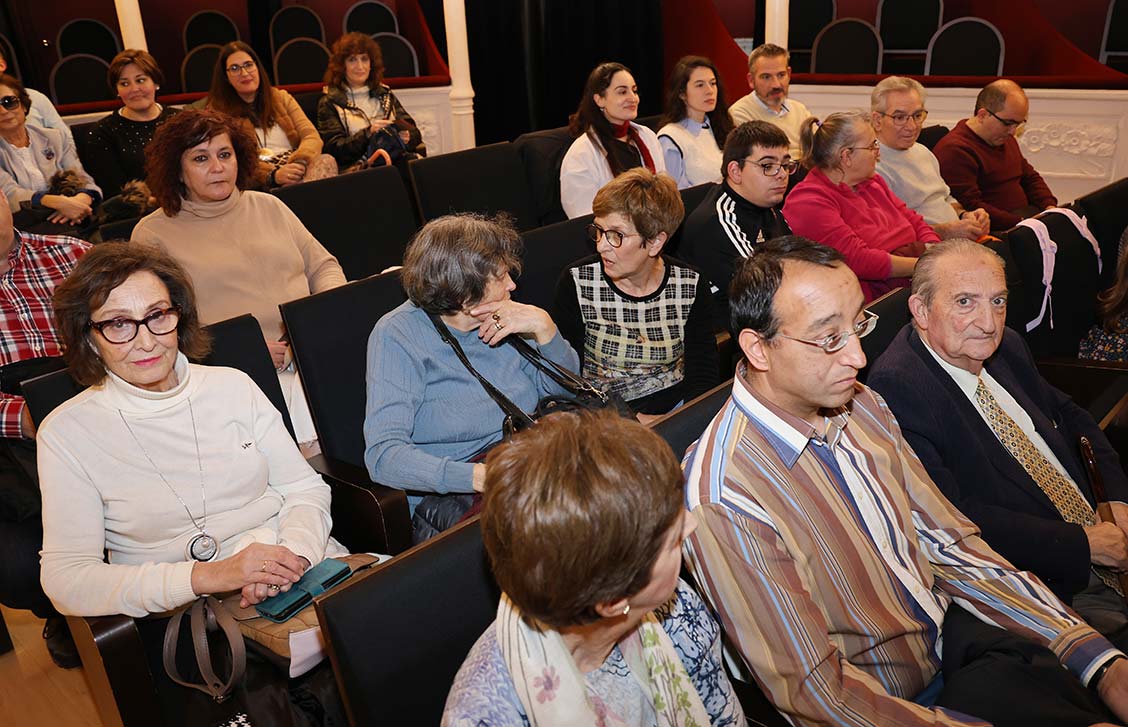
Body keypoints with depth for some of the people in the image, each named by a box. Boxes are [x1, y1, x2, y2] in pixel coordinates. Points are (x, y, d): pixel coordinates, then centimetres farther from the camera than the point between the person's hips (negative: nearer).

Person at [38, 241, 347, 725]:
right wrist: (204, 577, -20)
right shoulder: (67, 434, 1)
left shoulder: (232, 386, 10)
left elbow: (306, 489, 9)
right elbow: (66, 581, -6)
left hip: (306, 577, 4)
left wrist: (295, 551, -14)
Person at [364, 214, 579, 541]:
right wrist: (480, 477, -34)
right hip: (447, 497, -6)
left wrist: (544, 326, -5)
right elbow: (383, 455, -20)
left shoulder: (505, 318, 7)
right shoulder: (397, 336, -10)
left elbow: (565, 390, 14)